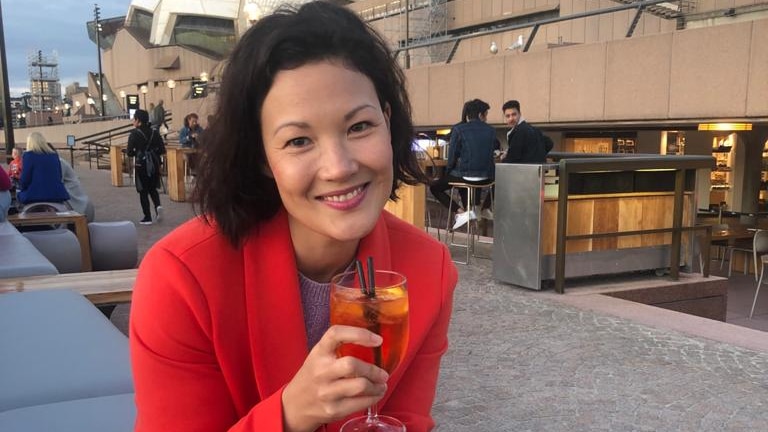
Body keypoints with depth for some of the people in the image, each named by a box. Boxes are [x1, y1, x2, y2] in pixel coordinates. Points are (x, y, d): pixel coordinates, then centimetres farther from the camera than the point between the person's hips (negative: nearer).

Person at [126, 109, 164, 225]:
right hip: (154, 164, 4)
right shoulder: (154, 132, 2)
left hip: (141, 165, -4)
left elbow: (130, 152, -12)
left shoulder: (135, 133, -10)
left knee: (143, 192, 7)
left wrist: (137, 153, 9)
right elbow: (162, 150, 1)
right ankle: (158, 205, -7)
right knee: (153, 189, 20)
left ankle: (147, 218, 9)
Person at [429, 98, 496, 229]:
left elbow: (452, 156, -5)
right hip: (486, 178, 5)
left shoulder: (458, 129, -6)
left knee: (434, 187, 13)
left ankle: (461, 211, -2)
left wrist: (448, 172, 12)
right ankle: (485, 208, 28)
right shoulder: (491, 131, 6)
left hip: (466, 176, -5)